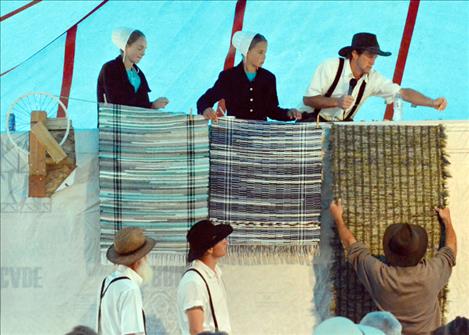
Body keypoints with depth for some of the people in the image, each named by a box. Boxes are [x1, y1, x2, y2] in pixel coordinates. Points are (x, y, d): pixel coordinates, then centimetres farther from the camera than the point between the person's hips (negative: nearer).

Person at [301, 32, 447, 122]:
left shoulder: (373, 78, -7)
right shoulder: (330, 67, -18)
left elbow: (403, 93, -14)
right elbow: (308, 99, -19)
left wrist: (432, 103, -29)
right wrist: (337, 102, -34)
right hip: (313, 121, -5)